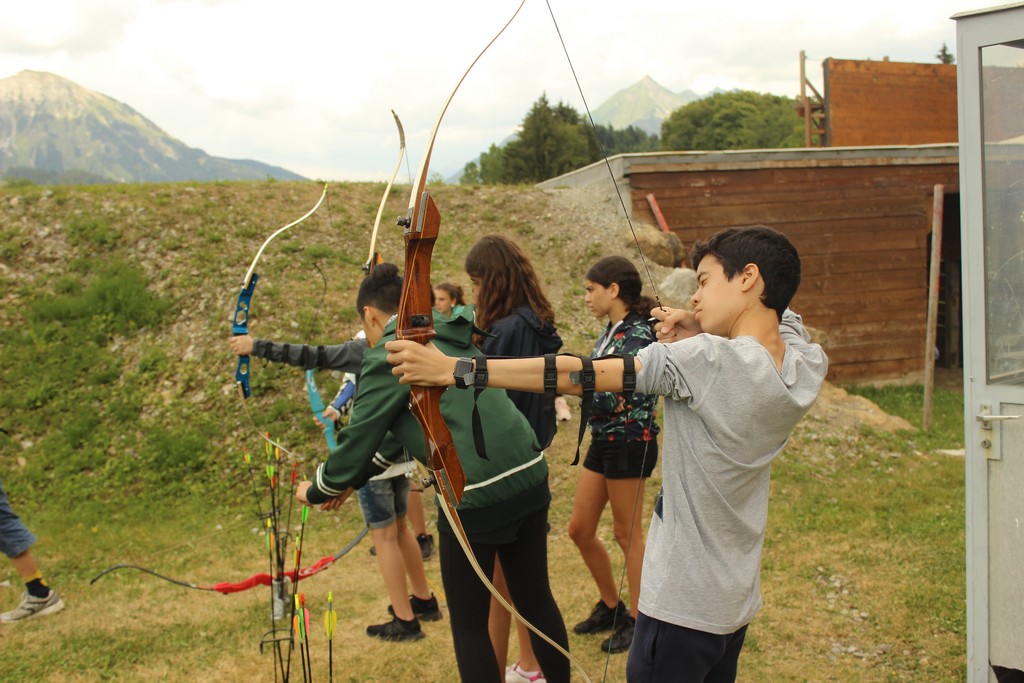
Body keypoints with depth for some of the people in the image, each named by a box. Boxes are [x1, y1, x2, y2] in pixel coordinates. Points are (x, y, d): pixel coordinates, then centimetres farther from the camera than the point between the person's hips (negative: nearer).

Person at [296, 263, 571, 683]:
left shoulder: (388, 357, -5)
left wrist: (317, 490, 18)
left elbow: (358, 440, -1)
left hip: (477, 495, -7)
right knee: (536, 600, 22)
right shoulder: (451, 339, 18)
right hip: (529, 476, 7)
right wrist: (353, 482, 32)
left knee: (469, 624, 11)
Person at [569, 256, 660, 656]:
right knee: (580, 529, 13)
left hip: (630, 442, -9)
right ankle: (610, 606, 31)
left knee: (627, 534, 5)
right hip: (603, 440, 9)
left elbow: (616, 399, -24)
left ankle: (636, 620, 21)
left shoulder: (638, 335, -18)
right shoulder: (612, 330, 10)